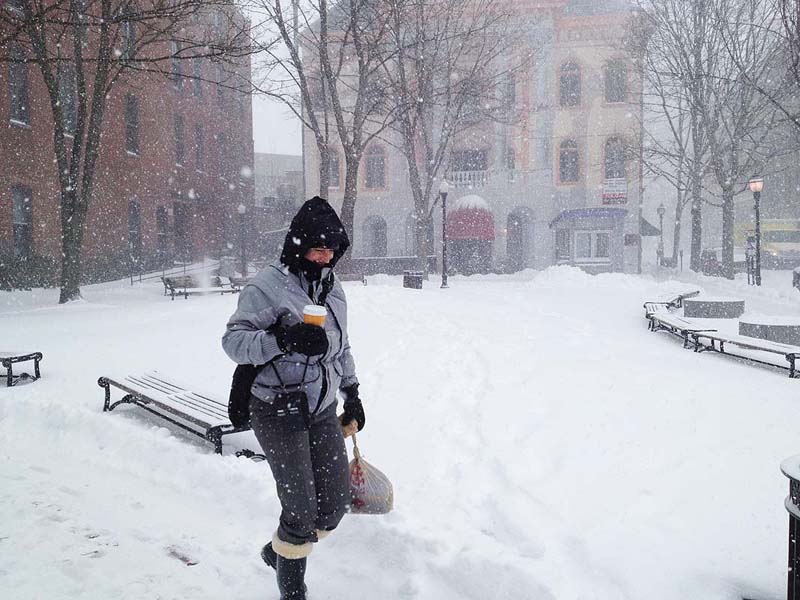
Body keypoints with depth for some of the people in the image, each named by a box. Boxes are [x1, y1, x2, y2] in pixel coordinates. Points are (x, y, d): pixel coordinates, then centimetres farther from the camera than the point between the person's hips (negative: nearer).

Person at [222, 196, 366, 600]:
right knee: (301, 507, -3)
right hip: (278, 411, -7)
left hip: (323, 409, 7)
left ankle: (280, 551, 35)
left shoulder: (332, 287, 11)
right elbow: (234, 339, -16)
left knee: (336, 501, 7)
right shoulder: (269, 284, -12)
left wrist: (352, 392, 23)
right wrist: (283, 340, -30)